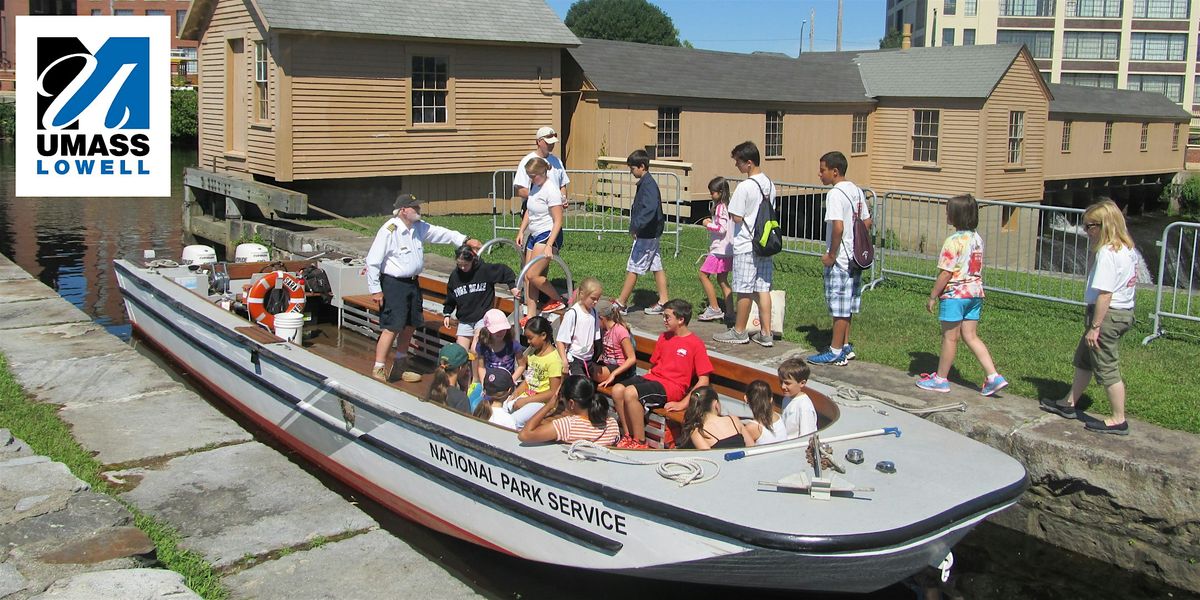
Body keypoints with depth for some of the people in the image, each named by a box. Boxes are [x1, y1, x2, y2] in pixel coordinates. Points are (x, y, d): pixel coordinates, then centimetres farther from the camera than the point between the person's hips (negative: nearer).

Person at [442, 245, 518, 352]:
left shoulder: (485, 269, -10)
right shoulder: (455, 275, 3)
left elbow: (504, 271, -3)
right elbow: (450, 298, 15)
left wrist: (513, 287, -10)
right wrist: (446, 314, 12)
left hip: (483, 316, -4)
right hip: (464, 321, 5)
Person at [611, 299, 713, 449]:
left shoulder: (695, 344, -5)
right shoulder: (664, 337, 17)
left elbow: (703, 380, -9)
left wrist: (682, 404, -14)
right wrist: (644, 381, 7)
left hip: (672, 387, -7)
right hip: (653, 378, 7)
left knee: (630, 393, -29)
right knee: (617, 389, -18)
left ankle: (640, 443, -18)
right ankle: (629, 436, -7)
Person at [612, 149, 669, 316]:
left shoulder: (648, 184, -18)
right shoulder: (646, 182, 13)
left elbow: (649, 209, -32)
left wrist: (636, 226, -37)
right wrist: (636, 226, 14)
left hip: (646, 235, -10)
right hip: (651, 233, 10)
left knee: (632, 269, -3)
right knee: (656, 267, 11)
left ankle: (621, 303, 4)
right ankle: (663, 302, 16)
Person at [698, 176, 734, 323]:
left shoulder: (720, 207, -16)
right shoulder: (727, 206, 14)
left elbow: (721, 229, -22)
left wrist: (708, 224, -9)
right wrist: (712, 222, 13)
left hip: (719, 250, -10)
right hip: (727, 250, 10)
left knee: (703, 274, -5)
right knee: (722, 279, 13)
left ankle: (714, 309, -5)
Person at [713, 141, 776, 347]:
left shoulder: (744, 187, -17)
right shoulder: (769, 184, 7)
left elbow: (737, 218, -16)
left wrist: (731, 213, 3)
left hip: (746, 246, -7)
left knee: (744, 290, 3)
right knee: (763, 288, 8)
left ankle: (739, 332, 15)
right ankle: (766, 333, 10)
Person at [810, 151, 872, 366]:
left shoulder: (835, 194, -18)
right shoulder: (856, 191, 10)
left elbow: (838, 227, -27)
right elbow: (867, 222, 15)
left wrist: (831, 255, -18)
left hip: (839, 259, -9)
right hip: (854, 258, 9)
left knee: (839, 308, 0)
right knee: (846, 305, 17)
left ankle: (835, 352, 8)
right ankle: (845, 346, 26)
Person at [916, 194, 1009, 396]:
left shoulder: (954, 241, -18)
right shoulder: (977, 239, 7)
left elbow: (946, 273, -19)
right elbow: (978, 269, 14)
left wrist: (932, 296, -11)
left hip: (955, 294, -8)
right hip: (975, 292, 8)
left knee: (950, 337, 4)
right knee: (971, 336, 12)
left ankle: (940, 379, 17)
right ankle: (994, 376, 6)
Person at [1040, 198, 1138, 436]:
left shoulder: (1107, 252, -21)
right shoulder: (1127, 249, 8)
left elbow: (1105, 293, -24)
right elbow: (1121, 285, 9)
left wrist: (1094, 326, -20)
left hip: (1107, 314, -10)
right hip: (1123, 312, 10)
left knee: (1107, 368, 2)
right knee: (1083, 360, 22)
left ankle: (1118, 420, 12)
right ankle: (1069, 404, 35)